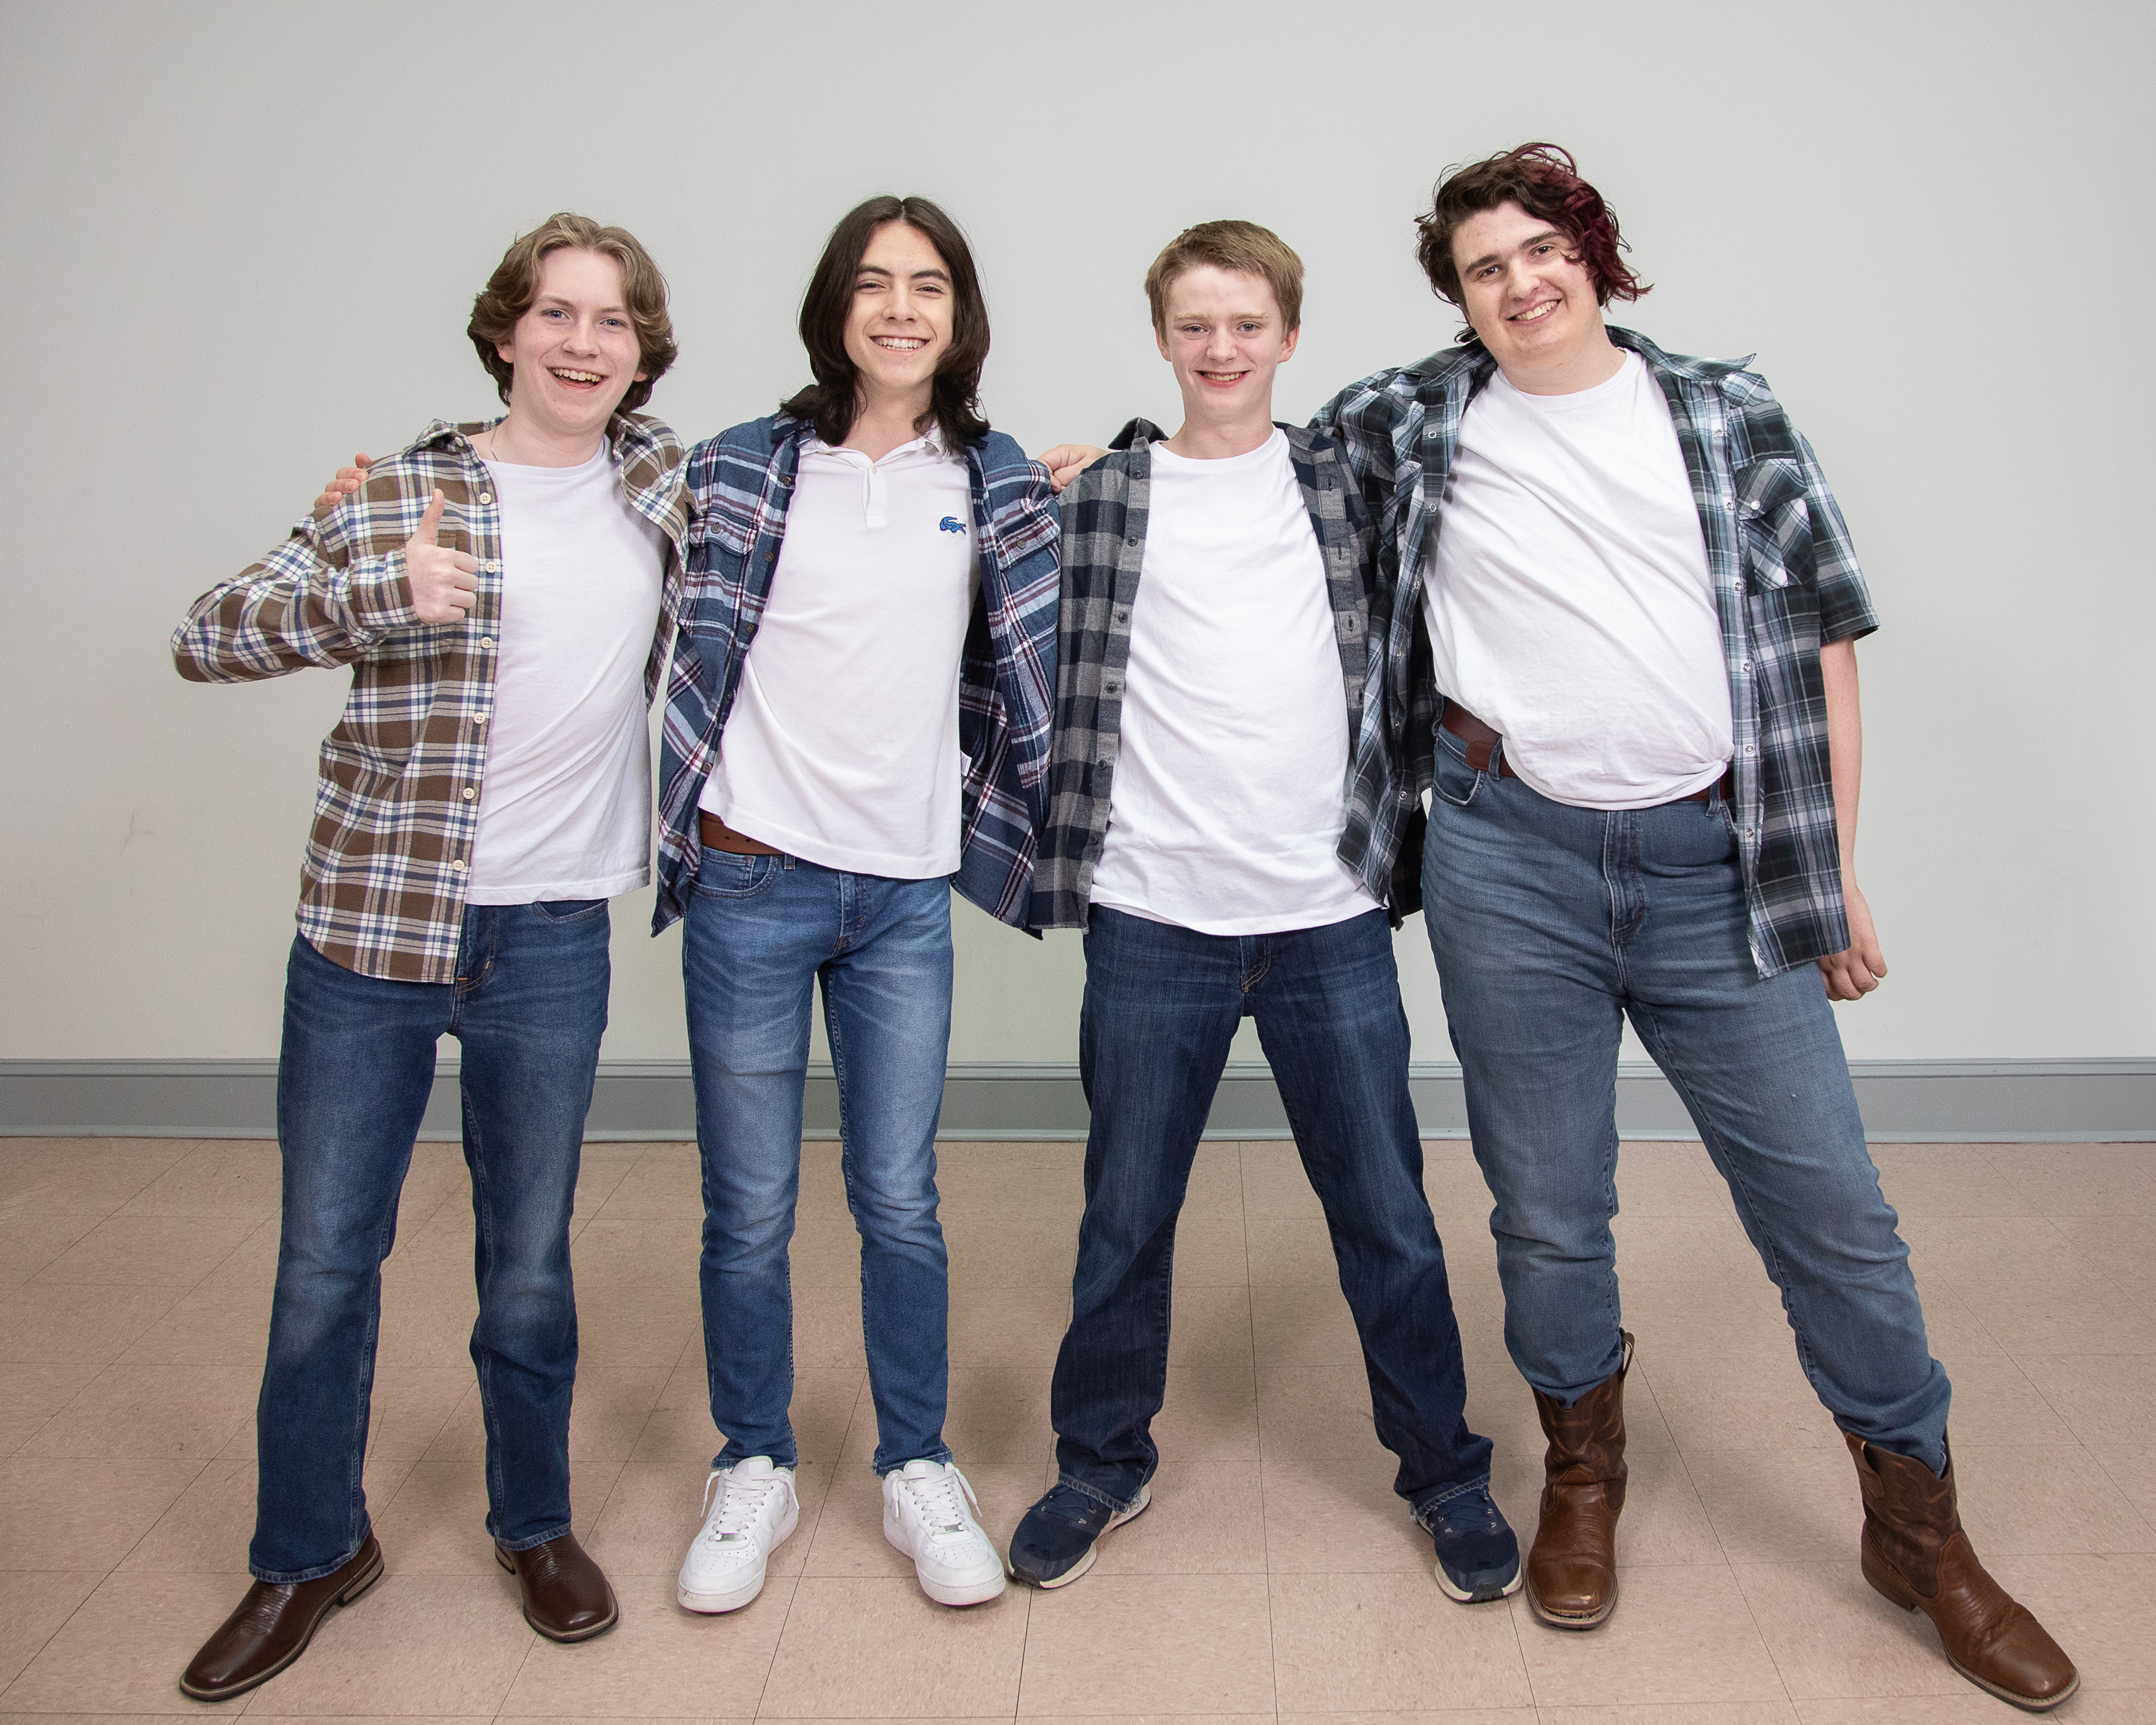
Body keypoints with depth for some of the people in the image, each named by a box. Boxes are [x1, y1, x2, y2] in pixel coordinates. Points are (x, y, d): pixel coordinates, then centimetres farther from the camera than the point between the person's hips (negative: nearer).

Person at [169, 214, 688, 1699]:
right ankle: (310, 1552, 29)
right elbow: (207, 637, -9)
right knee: (326, 1260, 9)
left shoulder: (662, 480, 5)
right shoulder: (404, 496, -4)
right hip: (371, 924, -1)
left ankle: (537, 1525, 34)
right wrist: (377, 591, -24)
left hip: (551, 941, 1)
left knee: (531, 1263, 12)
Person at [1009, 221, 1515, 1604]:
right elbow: (1061, 680, 10)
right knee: (1126, 1215, 12)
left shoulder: (1345, 479, 7)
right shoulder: (1103, 496, 4)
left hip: (1329, 916, 1)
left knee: (1388, 1215, 9)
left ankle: (1446, 1472, 28)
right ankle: (1102, 1463, 32)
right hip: (1155, 918, 0)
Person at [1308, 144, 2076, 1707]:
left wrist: (1834, 867, 4)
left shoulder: (1727, 410, 7)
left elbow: (1822, 636, 7)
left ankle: (1922, 1529, 23)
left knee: (1831, 1204, 4)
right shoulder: (1418, 421, 7)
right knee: (1548, 1209, 10)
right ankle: (1584, 1477, 34)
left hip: (1715, 861, 0)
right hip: (1510, 860, 0)